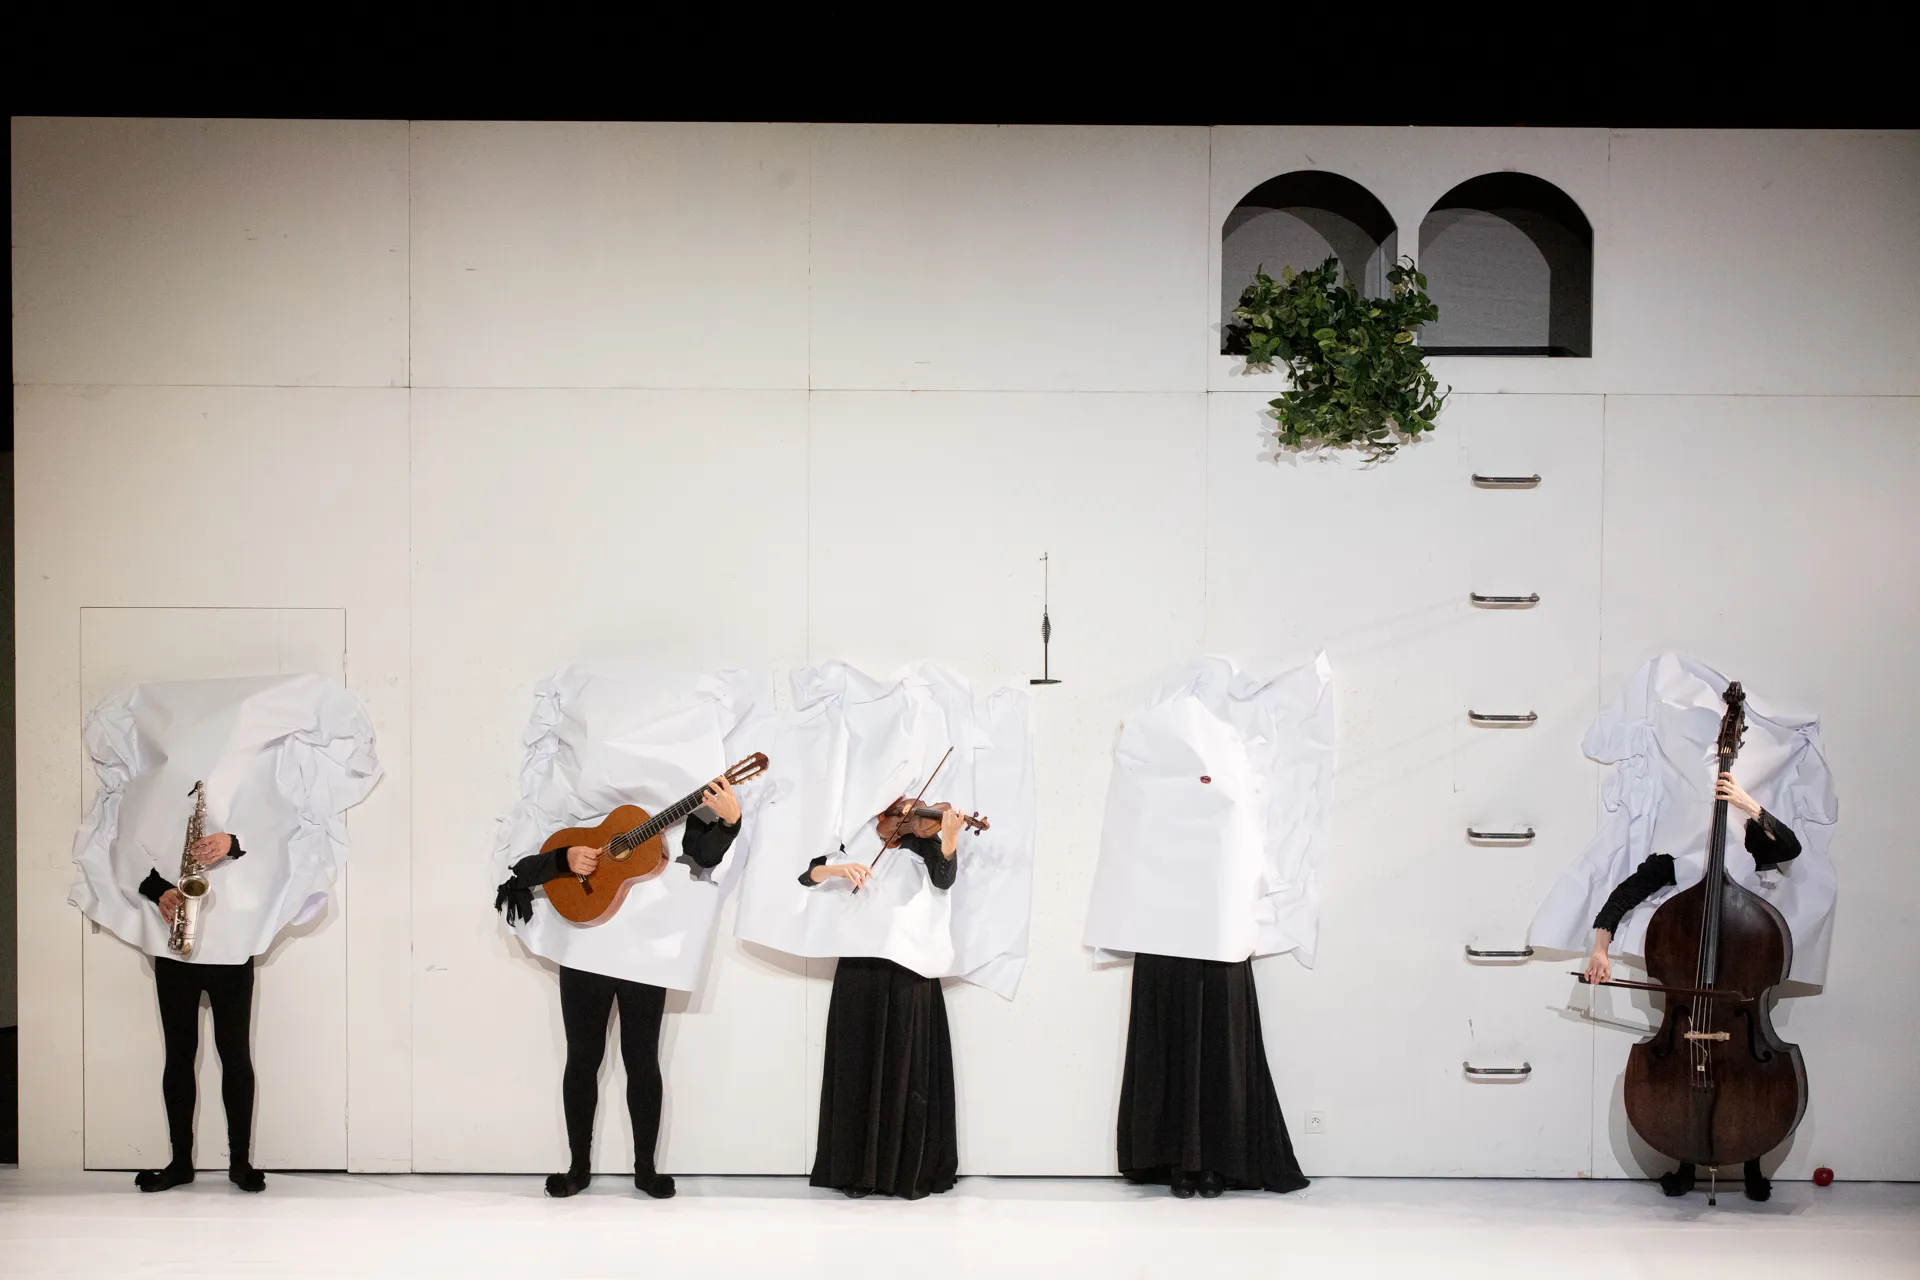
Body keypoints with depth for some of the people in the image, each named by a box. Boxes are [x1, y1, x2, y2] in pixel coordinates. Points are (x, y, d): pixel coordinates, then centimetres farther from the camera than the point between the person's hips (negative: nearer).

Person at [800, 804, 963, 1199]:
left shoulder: (921, 837, 3)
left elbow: (943, 880, -14)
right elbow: (808, 876, -4)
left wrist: (950, 839, -32)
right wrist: (838, 869, -25)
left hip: (911, 966, -1)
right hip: (861, 966, 1)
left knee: (910, 1067, -1)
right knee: (859, 1066, 2)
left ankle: (913, 1171, 4)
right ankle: (857, 1170, 8)